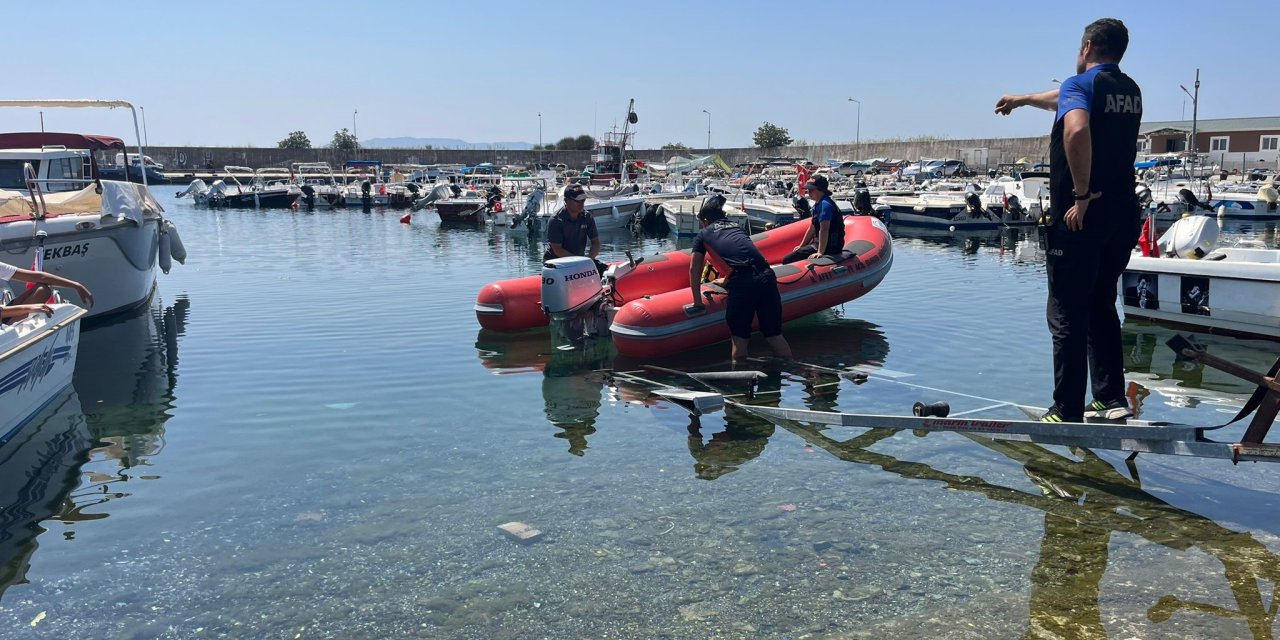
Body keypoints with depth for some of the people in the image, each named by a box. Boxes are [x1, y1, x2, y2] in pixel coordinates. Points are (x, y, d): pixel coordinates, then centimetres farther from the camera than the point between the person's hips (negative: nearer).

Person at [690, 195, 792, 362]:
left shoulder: (704, 235, 19)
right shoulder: (737, 227, 31)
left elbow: (694, 269, 17)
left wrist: (697, 302, 22)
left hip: (741, 284, -4)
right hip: (767, 277, 4)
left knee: (739, 339, 7)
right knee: (775, 335, 12)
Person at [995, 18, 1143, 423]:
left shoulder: (1080, 84, -8)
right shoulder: (1130, 91, 16)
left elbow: (1077, 129, -31)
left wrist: (1082, 195, -23)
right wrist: (1024, 99, 48)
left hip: (1079, 218, -8)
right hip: (1122, 216, 8)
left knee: (1068, 318, -2)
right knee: (1101, 309, 18)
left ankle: (1068, 413, 1)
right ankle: (1113, 400, 18)